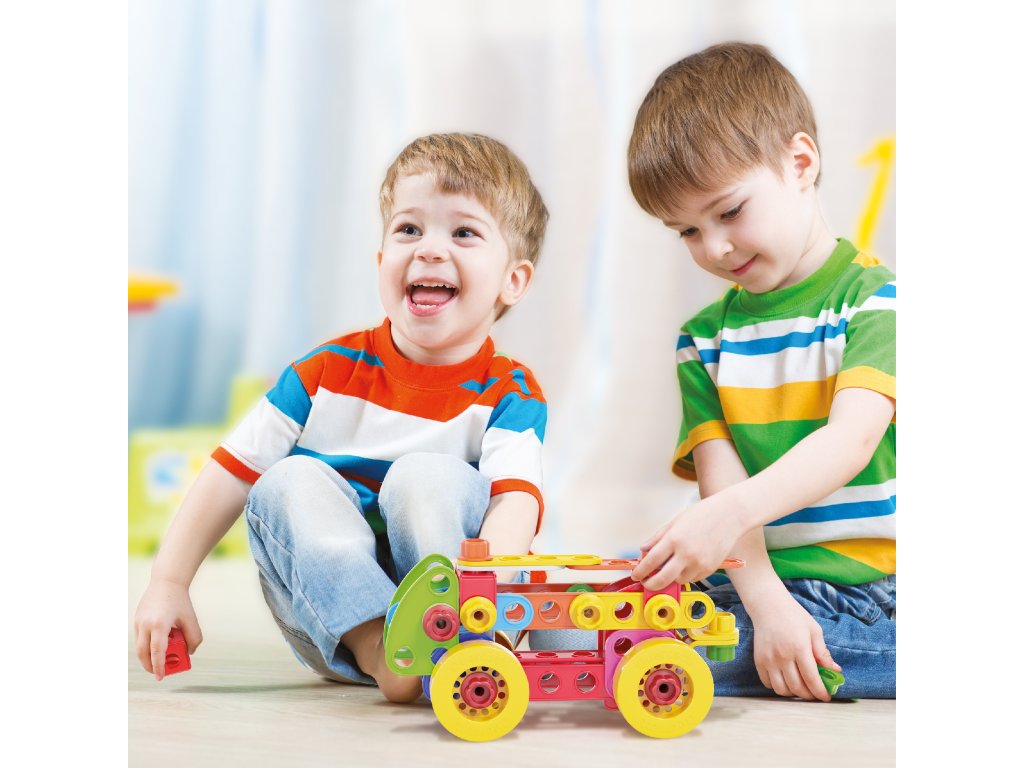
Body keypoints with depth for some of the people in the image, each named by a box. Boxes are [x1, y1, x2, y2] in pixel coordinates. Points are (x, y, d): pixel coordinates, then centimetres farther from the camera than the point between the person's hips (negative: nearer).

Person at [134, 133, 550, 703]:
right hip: (331, 621, 3)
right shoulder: (329, 371, 1)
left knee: (430, 475, -25)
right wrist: (168, 584, -7)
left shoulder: (510, 393, -5)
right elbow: (232, 472, 1)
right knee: (290, 482, -22)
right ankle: (378, 648, -38)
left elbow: (517, 499, -23)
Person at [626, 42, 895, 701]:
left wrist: (731, 514, -35)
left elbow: (852, 438, -17)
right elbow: (720, 475, 2)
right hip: (749, 591, 3)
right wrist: (767, 603, -18)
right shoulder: (706, 336, 14)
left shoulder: (871, 297, 0)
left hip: (870, 591, -3)